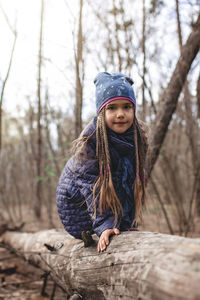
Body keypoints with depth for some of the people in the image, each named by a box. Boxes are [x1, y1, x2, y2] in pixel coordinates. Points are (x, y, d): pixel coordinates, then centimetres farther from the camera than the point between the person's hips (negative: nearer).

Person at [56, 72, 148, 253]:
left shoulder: (137, 138, -18)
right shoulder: (89, 141, -31)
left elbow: (136, 181, -12)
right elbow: (92, 187, -33)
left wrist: (126, 223, -15)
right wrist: (104, 226, -42)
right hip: (76, 195, -4)